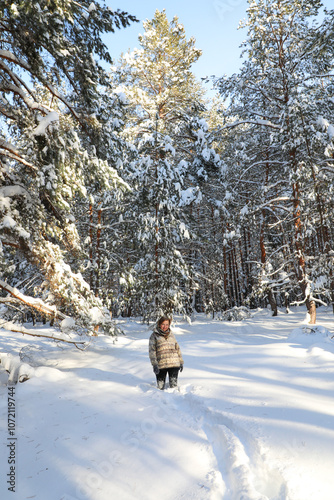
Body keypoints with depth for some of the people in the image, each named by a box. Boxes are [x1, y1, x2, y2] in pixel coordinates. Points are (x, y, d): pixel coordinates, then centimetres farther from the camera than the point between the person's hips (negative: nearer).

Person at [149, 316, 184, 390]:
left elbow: (177, 348, 18)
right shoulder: (154, 335, 3)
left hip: (174, 364, 2)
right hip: (161, 365, -2)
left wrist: (181, 362, 14)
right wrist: (154, 364, -13)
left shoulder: (171, 334, 14)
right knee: (160, 387, 2)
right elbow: (152, 351, -3)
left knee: (174, 385, 1)